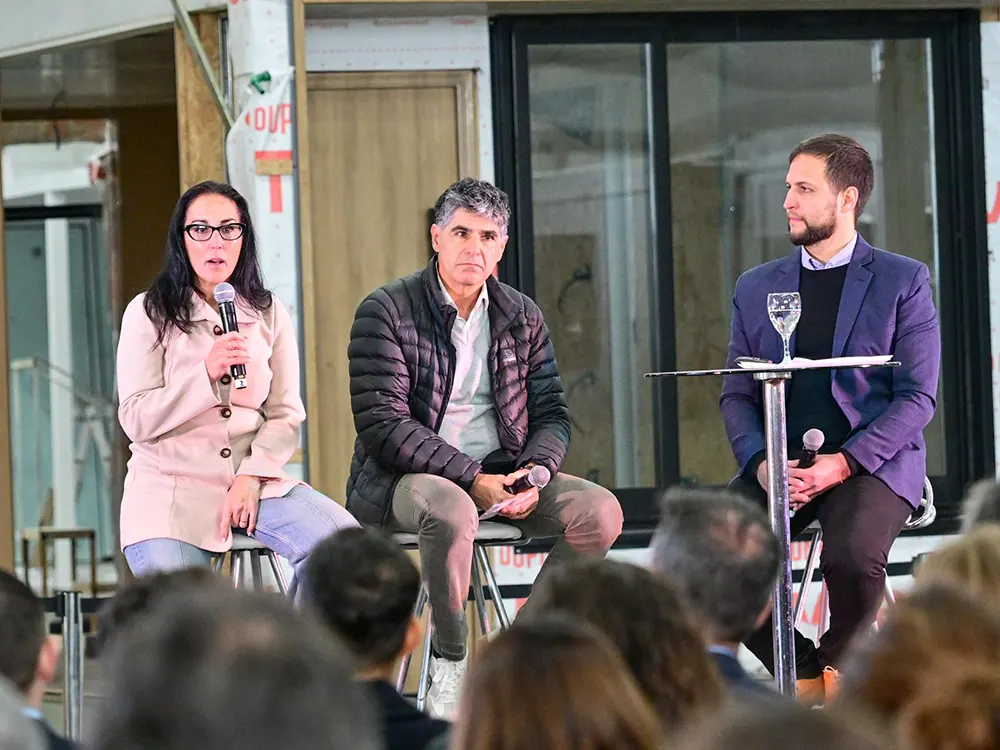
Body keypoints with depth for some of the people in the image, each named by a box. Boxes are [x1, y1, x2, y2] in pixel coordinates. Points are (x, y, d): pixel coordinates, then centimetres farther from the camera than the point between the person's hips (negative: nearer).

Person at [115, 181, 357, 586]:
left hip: (253, 481, 3)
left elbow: (285, 416, 6)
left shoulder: (269, 314, 12)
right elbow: (136, 420, -5)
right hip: (170, 487, -3)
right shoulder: (149, 313, 3)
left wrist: (251, 477, -11)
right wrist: (207, 374, -17)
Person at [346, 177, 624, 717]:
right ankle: (449, 665, -21)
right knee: (451, 509, -40)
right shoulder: (386, 311, -6)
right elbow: (383, 425, -14)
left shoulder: (522, 317, 12)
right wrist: (472, 479, -21)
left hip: (501, 474, 5)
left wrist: (535, 472, -12)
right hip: (402, 479, -5)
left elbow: (551, 413, 12)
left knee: (600, 511, -19)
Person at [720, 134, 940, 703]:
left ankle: (839, 662, -1)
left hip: (871, 459, -4)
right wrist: (761, 462, -8)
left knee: (852, 555, -34)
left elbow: (918, 398, -3)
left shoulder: (904, 282, 4)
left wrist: (844, 462, -16)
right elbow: (737, 395, 14)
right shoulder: (757, 288, 17)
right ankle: (801, 673, -1)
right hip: (778, 462, 4)